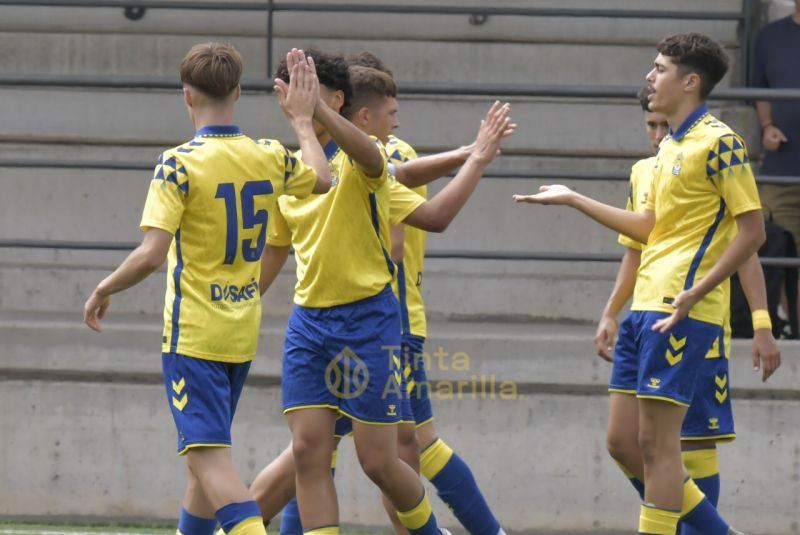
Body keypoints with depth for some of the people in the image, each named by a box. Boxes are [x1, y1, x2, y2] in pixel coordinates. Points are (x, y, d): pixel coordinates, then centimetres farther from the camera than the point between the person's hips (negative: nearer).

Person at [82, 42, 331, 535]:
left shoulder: (180, 164, -15)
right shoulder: (270, 158, 1)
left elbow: (151, 255, -20)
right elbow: (322, 179, 20)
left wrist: (104, 290, -4)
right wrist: (303, 119, 32)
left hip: (193, 332, -6)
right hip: (243, 334, 6)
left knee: (208, 456, -12)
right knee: (208, 450, 19)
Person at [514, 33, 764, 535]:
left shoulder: (717, 142, -10)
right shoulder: (671, 146, 17)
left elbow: (753, 230, -14)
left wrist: (694, 294, -20)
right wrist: (573, 199, 26)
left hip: (680, 312, -9)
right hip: (647, 306, 10)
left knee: (657, 442, -8)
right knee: (626, 440, 10)